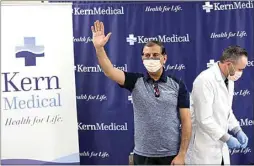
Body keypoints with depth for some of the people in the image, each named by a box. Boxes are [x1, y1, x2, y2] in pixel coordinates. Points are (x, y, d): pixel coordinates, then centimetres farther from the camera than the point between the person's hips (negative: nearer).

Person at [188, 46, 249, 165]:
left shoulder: (229, 79, 6)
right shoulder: (205, 80, -22)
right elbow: (204, 119, -25)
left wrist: (237, 131, 2)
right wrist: (227, 138, -18)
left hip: (219, 142, 8)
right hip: (204, 145, -8)